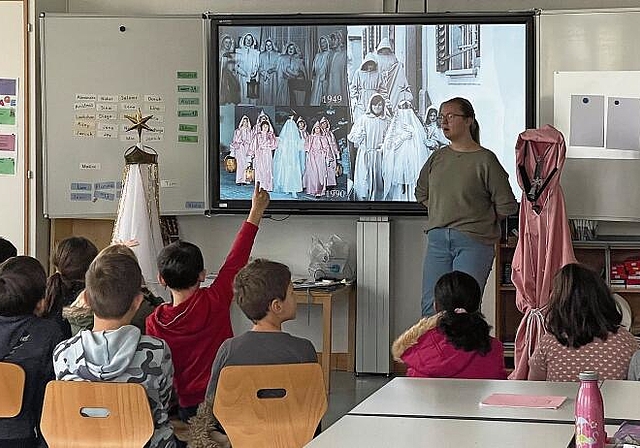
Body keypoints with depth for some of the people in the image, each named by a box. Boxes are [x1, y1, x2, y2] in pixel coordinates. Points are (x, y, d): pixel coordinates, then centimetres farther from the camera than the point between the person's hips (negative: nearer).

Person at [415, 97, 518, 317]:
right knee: (430, 308, 4)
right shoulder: (438, 157, 10)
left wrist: (481, 220, 6)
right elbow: (421, 193, 27)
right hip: (437, 240, 6)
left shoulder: (485, 160, -6)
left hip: (473, 243, -5)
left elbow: (507, 206, -5)